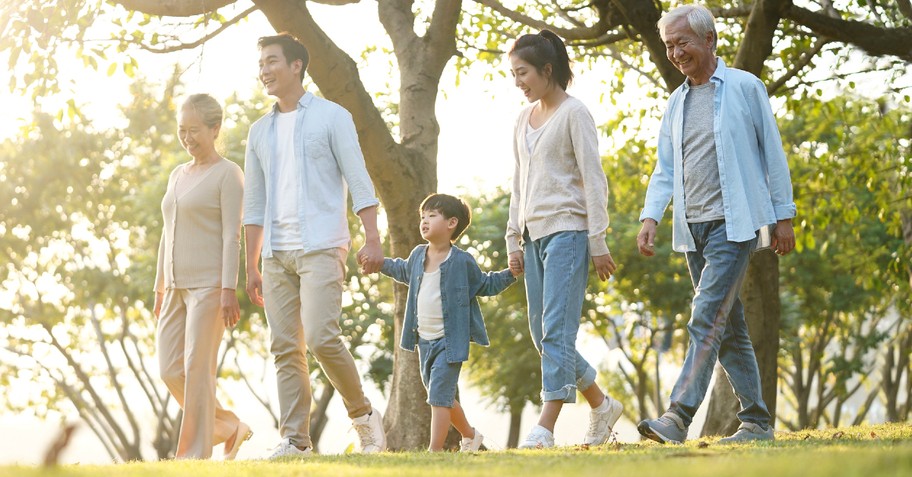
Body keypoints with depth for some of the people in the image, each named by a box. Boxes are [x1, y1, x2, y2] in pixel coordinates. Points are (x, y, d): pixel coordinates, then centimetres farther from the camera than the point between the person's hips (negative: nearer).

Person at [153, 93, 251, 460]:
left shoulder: (228, 174, -4)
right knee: (170, 372, 2)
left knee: (197, 369, -10)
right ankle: (229, 427, 17)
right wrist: (160, 289, 18)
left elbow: (232, 236, -11)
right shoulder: (177, 176, 19)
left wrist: (229, 290, -18)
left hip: (209, 285, -8)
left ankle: (195, 453, -6)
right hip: (178, 286, 8)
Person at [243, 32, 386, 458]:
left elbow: (358, 181, -4)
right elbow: (254, 203, 17)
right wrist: (252, 267, 13)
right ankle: (295, 440, 4)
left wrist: (371, 239, -14)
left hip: (321, 247, -5)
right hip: (277, 254, 6)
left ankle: (363, 414, 3)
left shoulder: (331, 117, 2)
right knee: (285, 348, 1)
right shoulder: (260, 131, 16)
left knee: (321, 337, -17)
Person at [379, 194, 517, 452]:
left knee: (439, 396, -14)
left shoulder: (462, 262, -10)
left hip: (450, 341, -7)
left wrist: (511, 273, -6)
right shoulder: (418, 255, 5)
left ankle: (435, 450, -13)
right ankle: (469, 435, 37)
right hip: (424, 340, 7)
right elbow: (404, 271, 28)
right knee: (442, 397, 17)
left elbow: (486, 285, 4)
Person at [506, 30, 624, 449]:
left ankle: (545, 428, -18)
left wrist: (598, 242, -12)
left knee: (556, 331, -14)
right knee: (542, 335, 7)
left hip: (567, 230, -8)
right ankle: (601, 405, 22)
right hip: (534, 235, 8)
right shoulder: (524, 120, 16)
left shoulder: (574, 113, -5)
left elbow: (593, 179, -8)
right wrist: (514, 241, 16)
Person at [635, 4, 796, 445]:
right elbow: (665, 168, 14)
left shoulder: (745, 87, -1)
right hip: (692, 228, 6)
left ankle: (678, 416, -25)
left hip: (734, 222, -6)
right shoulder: (676, 102, 15)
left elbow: (772, 154, 1)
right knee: (729, 328, 9)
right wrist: (650, 216, -2)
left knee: (707, 319, -17)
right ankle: (756, 421, 16)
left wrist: (784, 216, -2)